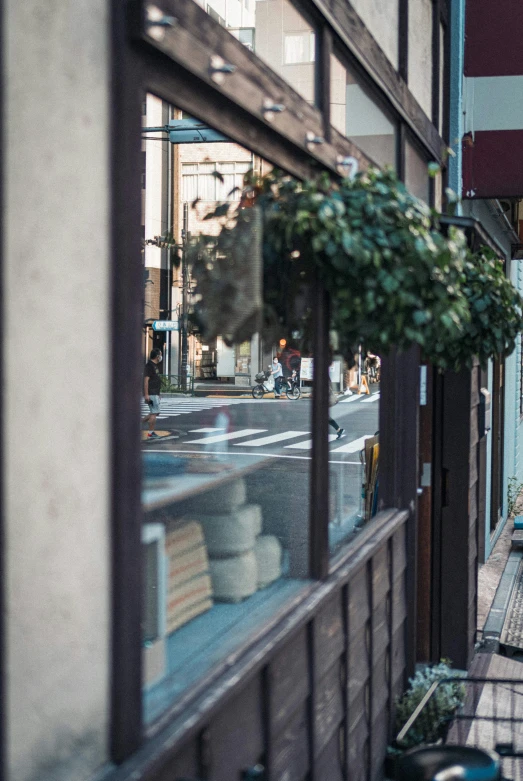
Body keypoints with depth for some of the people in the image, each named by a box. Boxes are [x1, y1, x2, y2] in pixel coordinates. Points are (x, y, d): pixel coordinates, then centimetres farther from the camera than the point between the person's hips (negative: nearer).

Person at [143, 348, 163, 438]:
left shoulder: (154, 365, 17)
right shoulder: (149, 365, -15)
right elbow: (146, 380, -20)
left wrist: (158, 394, 25)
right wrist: (146, 394, -24)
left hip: (155, 393, 10)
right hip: (151, 394, -10)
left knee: (153, 413, 14)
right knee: (154, 413, -7)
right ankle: (151, 433, -3)